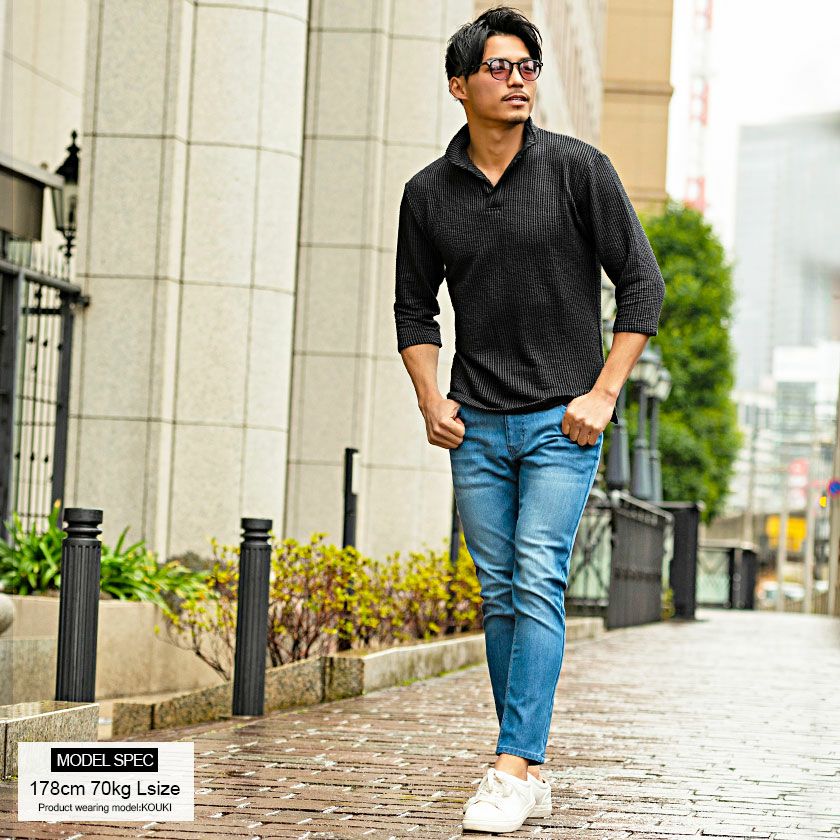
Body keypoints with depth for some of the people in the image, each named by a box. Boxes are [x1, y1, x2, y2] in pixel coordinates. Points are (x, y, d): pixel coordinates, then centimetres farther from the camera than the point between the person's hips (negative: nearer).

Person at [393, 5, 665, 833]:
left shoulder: (578, 169, -4)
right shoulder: (428, 193, 5)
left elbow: (642, 283, -1)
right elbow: (414, 308, 15)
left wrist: (603, 393, -8)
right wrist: (432, 400, 1)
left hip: (562, 421, -3)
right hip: (475, 424, 4)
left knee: (537, 584, -14)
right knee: (499, 595, 6)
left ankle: (513, 769, -17)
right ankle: (531, 770, 13)